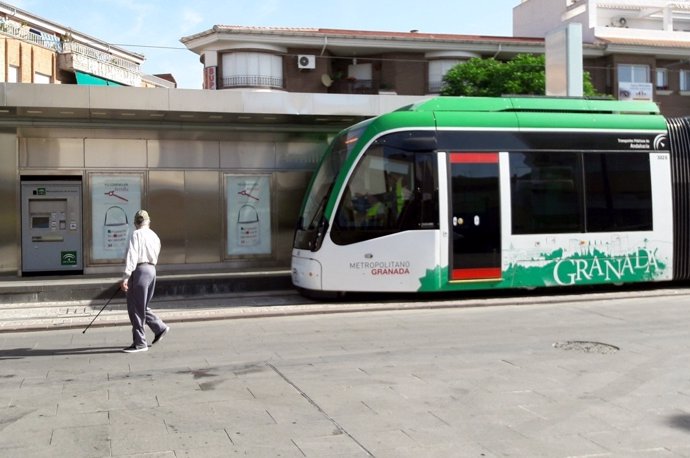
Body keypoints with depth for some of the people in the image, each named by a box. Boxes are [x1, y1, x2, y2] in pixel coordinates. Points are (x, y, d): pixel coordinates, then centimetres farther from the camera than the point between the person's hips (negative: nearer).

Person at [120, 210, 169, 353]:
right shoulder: (155, 236, 16)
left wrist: (126, 277, -20)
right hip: (152, 270, 8)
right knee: (140, 307, 20)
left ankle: (139, 343, 1)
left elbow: (132, 256, -16)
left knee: (135, 308, -2)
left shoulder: (136, 234, -7)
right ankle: (160, 327, 19)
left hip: (139, 270, -8)